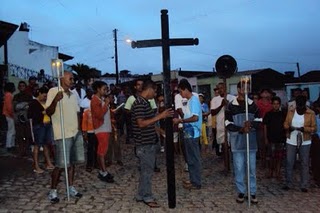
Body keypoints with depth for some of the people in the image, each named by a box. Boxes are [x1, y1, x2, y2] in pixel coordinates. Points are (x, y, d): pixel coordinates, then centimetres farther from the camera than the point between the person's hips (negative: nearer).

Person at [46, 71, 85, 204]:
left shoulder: (73, 95, 15)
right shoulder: (54, 91, -7)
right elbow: (48, 112, -13)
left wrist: (79, 129, 15)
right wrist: (55, 100, -31)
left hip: (76, 133, 7)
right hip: (63, 135, -7)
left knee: (72, 162, 11)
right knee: (61, 165, -3)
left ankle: (71, 187, 23)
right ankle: (53, 191, 13)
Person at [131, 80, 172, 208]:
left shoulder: (145, 102, 13)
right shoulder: (139, 103, -18)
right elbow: (141, 123, -25)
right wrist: (160, 116, -25)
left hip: (150, 142, 10)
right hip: (144, 144, -10)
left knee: (146, 170, 16)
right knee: (147, 171, 1)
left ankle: (141, 195, 26)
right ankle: (147, 197, 15)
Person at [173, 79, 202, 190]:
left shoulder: (194, 100, -16)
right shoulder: (190, 100, 14)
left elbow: (195, 118, -25)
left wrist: (180, 120, -19)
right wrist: (181, 120, 9)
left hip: (192, 134, -10)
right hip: (189, 133, 10)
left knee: (194, 159, -1)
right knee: (190, 159, 16)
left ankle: (196, 183, 9)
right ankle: (193, 180, 27)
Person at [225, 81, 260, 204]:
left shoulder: (253, 105, 4)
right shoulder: (231, 106, -4)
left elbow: (259, 120, 6)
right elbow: (228, 124, -6)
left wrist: (251, 124, -16)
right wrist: (241, 129, -21)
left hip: (251, 141, 2)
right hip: (237, 142, -2)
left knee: (252, 168, 9)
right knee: (239, 168, 5)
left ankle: (253, 192, 20)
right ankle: (241, 192, 19)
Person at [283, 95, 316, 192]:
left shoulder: (311, 113, -5)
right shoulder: (290, 112, 2)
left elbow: (314, 128, -7)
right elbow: (285, 124, 3)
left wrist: (304, 128, -25)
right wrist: (289, 127, -20)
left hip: (304, 142, -2)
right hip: (291, 141, 2)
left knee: (304, 164, 6)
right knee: (289, 163, 5)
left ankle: (304, 185, 15)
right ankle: (288, 184, 16)